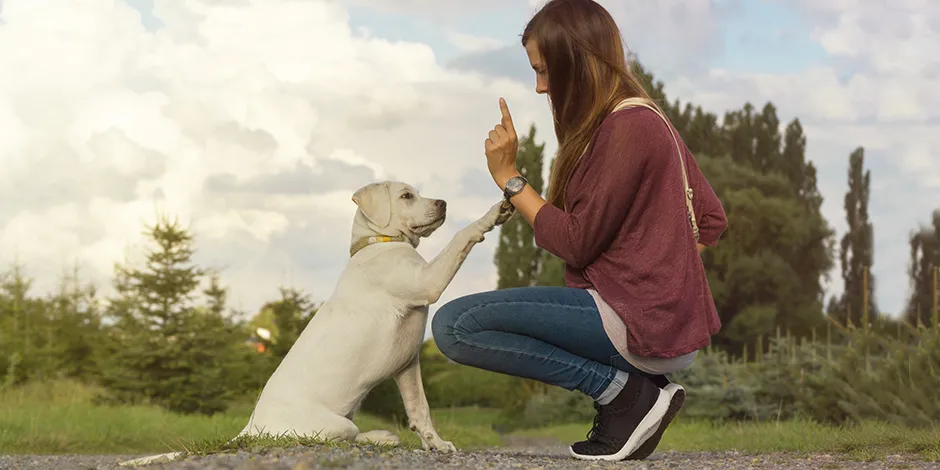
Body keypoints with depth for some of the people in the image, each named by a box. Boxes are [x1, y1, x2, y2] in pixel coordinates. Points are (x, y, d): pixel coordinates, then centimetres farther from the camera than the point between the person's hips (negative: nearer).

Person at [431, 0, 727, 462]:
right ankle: (636, 388, 9)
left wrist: (508, 177, -7)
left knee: (452, 325, -16)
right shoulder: (649, 119, 15)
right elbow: (710, 221, 20)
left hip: (642, 326, -10)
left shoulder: (627, 126, -14)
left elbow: (575, 243, -15)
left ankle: (624, 392, -12)